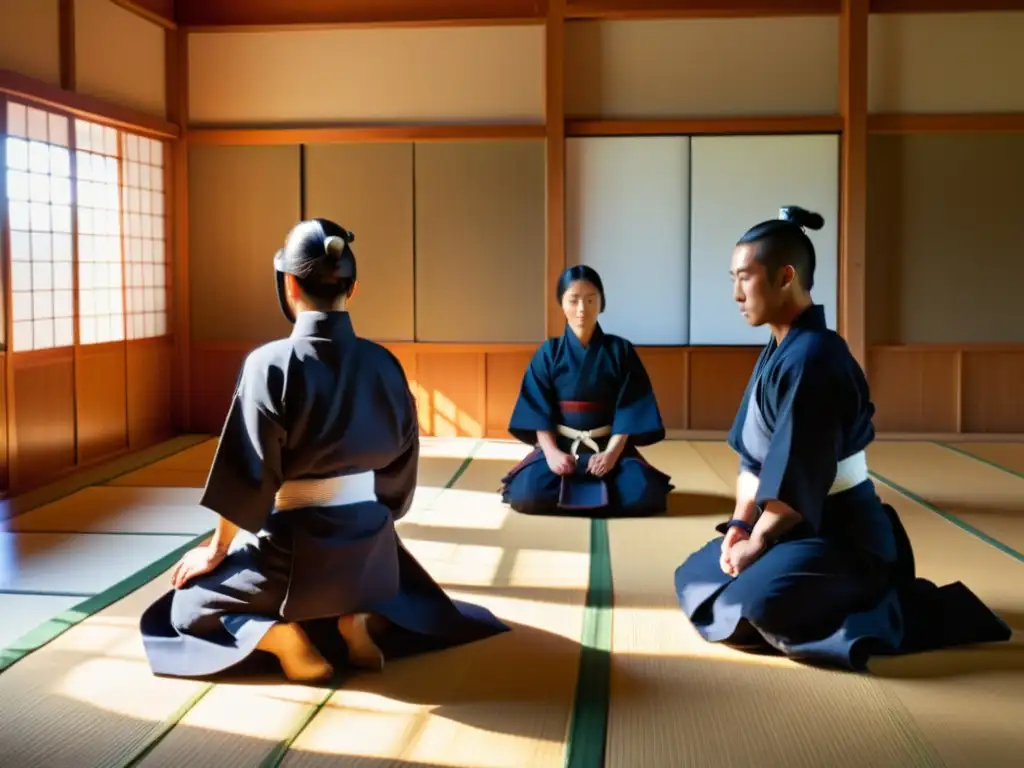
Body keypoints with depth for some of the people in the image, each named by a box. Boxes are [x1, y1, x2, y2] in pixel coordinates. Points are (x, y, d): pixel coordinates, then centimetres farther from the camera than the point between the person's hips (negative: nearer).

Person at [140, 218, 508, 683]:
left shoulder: (271, 364, -17)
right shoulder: (384, 364, -2)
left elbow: (248, 476, -14)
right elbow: (400, 467, 7)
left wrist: (217, 550, 1)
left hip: (293, 552, -4)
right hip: (370, 546, 4)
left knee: (188, 603, 22)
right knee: (409, 583, 40)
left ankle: (280, 636, -6)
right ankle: (366, 620, 5)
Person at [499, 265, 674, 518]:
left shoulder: (620, 350, 1)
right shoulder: (548, 353, 2)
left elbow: (629, 407, -4)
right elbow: (538, 409, -2)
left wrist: (612, 452, -18)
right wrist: (551, 452, -18)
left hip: (608, 446, 0)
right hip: (560, 446, 0)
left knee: (644, 494, -27)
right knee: (525, 494, -28)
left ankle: (571, 495, 0)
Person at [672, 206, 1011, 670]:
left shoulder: (812, 359, -24)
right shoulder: (777, 351, 7)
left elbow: (796, 478, -24)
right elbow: (752, 453, 10)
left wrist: (757, 542, -13)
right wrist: (741, 524, -1)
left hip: (840, 531, -10)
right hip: (800, 524, 10)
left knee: (763, 603, -32)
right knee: (695, 578, 15)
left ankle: (918, 611, -8)